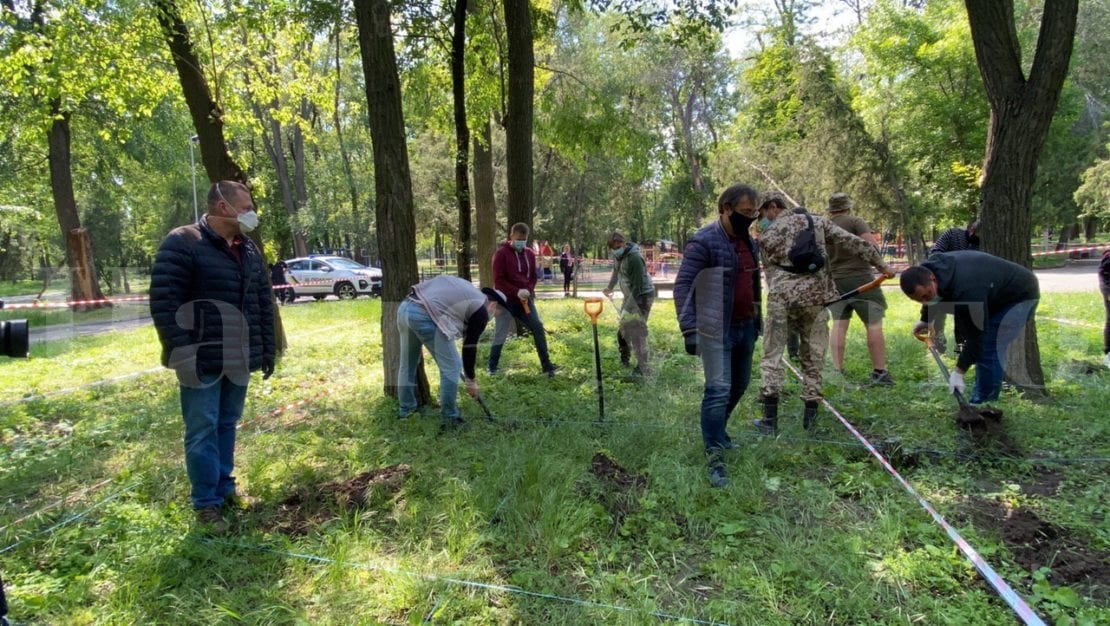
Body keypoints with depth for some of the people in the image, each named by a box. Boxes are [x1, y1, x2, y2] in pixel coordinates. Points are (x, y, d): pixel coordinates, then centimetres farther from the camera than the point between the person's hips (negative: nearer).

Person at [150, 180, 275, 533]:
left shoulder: (249, 250, 13)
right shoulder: (183, 244, -10)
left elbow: (264, 303, 18)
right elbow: (163, 302, -15)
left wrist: (267, 350, 14)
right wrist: (183, 354, -19)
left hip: (239, 359, 7)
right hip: (202, 361, -6)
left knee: (227, 426, 16)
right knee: (203, 432, 1)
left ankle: (224, 488, 29)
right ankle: (206, 504, 11)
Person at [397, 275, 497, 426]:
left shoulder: (466, 291, 29)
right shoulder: (481, 311, 7)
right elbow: (470, 347, 8)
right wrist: (471, 380, 19)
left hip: (404, 307, 9)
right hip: (424, 316, -9)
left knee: (407, 364, 23)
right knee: (451, 366, 4)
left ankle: (406, 409, 36)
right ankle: (449, 418, 10)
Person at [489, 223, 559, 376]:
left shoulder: (530, 254, 7)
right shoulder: (501, 253, -10)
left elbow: (533, 276, 12)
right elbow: (498, 279, -14)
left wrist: (528, 290, -9)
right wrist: (517, 292, -22)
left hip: (525, 299, 5)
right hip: (506, 300, -5)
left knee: (538, 328, 1)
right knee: (500, 335, -1)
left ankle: (546, 365, 8)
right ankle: (492, 368, 12)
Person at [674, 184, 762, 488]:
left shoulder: (748, 242, 11)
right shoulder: (704, 242, -14)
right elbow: (682, 285, -16)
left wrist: (757, 320, 22)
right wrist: (688, 330, -22)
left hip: (745, 327, 8)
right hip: (717, 331, -8)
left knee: (739, 384, 17)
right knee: (719, 389, -10)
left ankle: (716, 429, 39)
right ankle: (715, 456, -2)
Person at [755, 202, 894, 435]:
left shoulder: (766, 236, 4)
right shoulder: (817, 221, 10)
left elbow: (775, 263, 7)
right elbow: (852, 243, 10)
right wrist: (880, 264, 16)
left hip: (781, 294, -2)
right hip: (813, 295, 2)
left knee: (772, 353, 4)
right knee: (812, 355, 13)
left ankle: (770, 418, -1)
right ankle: (810, 415, 17)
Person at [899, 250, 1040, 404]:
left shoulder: (965, 290, -41)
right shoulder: (929, 268, -16)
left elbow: (976, 334, -32)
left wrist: (959, 371, -29)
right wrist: (925, 319, 16)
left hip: (1020, 295, -9)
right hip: (996, 293, 9)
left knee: (989, 351, -15)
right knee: (982, 346, 8)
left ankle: (983, 405, -7)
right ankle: (979, 401, 14)